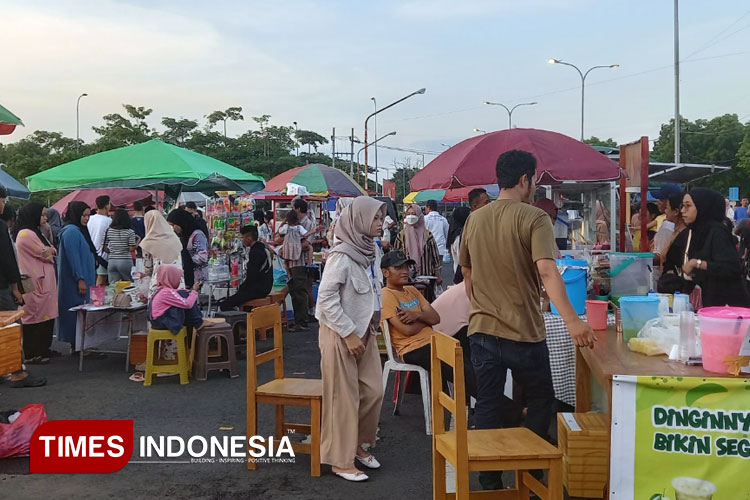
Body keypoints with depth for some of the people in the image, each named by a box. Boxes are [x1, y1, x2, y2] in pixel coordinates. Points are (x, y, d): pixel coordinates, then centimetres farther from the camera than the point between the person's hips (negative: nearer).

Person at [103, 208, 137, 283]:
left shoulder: (108, 231, 2)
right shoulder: (130, 232, -7)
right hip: (125, 261, -3)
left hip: (111, 262, 3)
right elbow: (132, 249, -10)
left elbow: (105, 248, 3)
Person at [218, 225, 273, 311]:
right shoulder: (264, 249, 14)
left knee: (224, 305, -12)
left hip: (257, 290, -10)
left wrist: (240, 289, -8)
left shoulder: (254, 252, -17)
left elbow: (252, 277, -20)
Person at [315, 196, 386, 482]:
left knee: (373, 391, 11)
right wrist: (349, 334, -19)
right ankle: (340, 461, 14)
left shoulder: (368, 251, 7)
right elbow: (326, 298, -21)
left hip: (363, 332, 8)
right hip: (341, 334, -8)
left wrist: (369, 327, 13)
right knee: (344, 397, 1)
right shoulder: (342, 255, -19)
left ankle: (357, 445, 30)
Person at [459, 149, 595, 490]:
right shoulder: (534, 218, -11)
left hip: (482, 330, 5)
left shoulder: (474, 219, 7)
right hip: (524, 332, -5)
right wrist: (571, 321, -33)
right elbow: (547, 271, -26)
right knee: (540, 401, 17)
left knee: (487, 407, 11)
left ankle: (490, 482, 18)